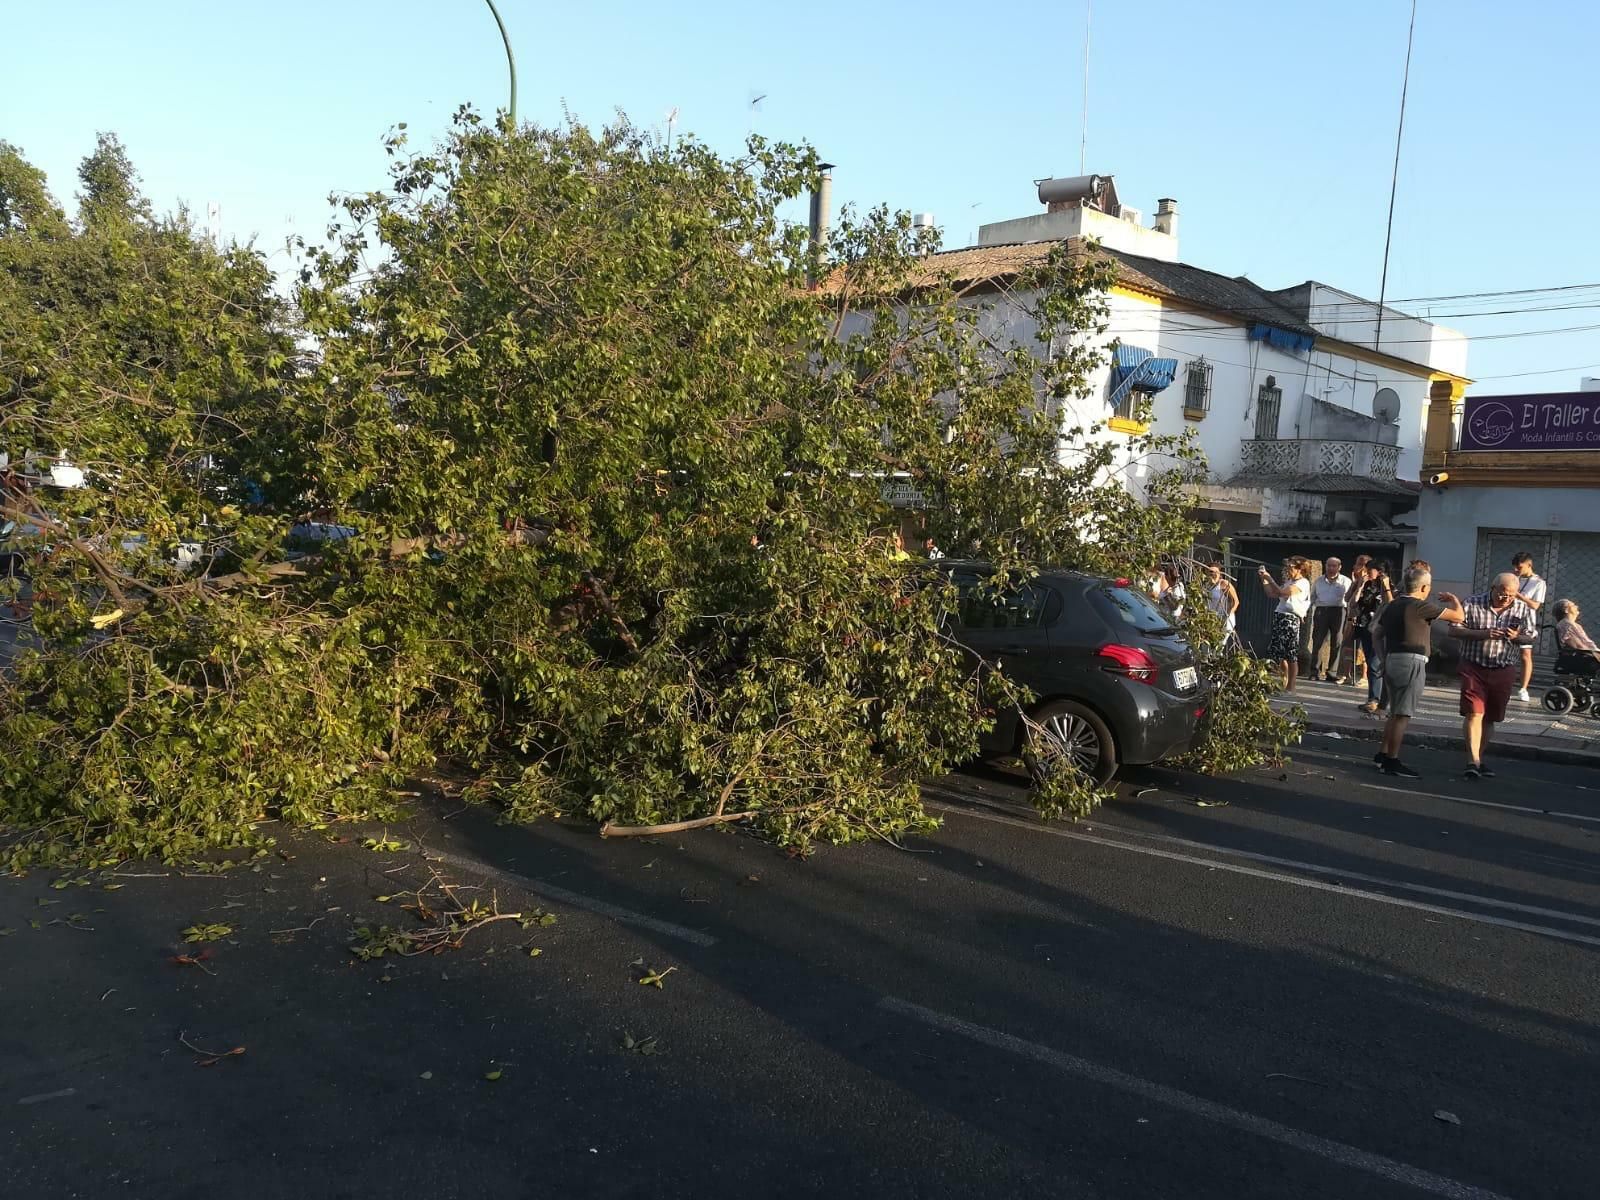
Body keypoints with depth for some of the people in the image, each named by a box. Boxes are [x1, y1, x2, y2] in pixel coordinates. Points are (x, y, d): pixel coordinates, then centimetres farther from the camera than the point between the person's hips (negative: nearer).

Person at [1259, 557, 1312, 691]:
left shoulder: (1303, 583, -8)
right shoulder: (1288, 582, 19)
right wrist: (1263, 579, 10)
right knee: (1277, 652, 9)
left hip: (1291, 619, -9)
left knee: (1291, 655, -4)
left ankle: (1290, 686, 0)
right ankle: (1284, 682, 19)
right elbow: (1271, 593, 18)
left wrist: (1269, 578, -12)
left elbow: (1281, 592, -19)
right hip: (1280, 617, 9)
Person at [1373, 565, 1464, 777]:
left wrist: (1384, 658, 24)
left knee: (1396, 712, 18)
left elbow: (1378, 634, 17)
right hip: (1411, 662, -8)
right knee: (1402, 714, -5)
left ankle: (1384, 755, 22)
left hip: (1392, 659, 8)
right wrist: (1454, 599, 12)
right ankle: (1392, 762, -4)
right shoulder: (1422, 607, -11)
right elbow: (1459, 617, -8)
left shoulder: (1391, 606, 12)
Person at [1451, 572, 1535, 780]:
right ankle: (1473, 761, -13)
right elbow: (1456, 630, -6)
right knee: (1474, 713, -13)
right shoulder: (1473, 604, -5)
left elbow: (1529, 637, 9)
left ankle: (1478, 759, 21)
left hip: (1503, 671, 3)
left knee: (1490, 718, 10)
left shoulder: (1523, 610, 4)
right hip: (1474, 667, -3)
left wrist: (1516, 637, -14)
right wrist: (1483, 633, -21)